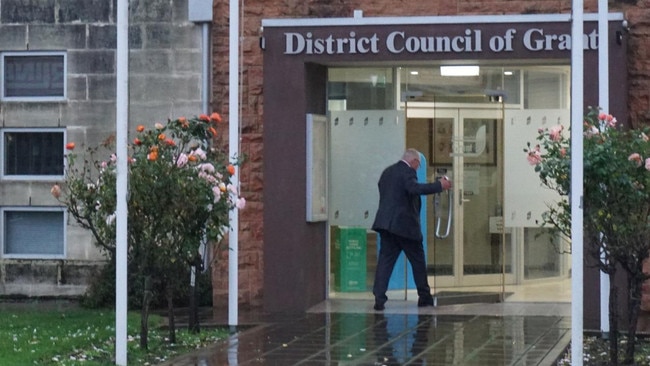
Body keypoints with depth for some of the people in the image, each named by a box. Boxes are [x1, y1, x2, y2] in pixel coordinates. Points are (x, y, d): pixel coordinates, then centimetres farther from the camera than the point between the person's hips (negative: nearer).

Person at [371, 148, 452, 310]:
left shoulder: (387, 172, 15)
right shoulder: (407, 172, -10)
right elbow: (415, 188, -26)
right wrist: (439, 185, -25)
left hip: (386, 223, 7)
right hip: (404, 225, -7)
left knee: (385, 260, 1)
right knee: (418, 261, 8)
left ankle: (379, 298, -11)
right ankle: (424, 297, 15)